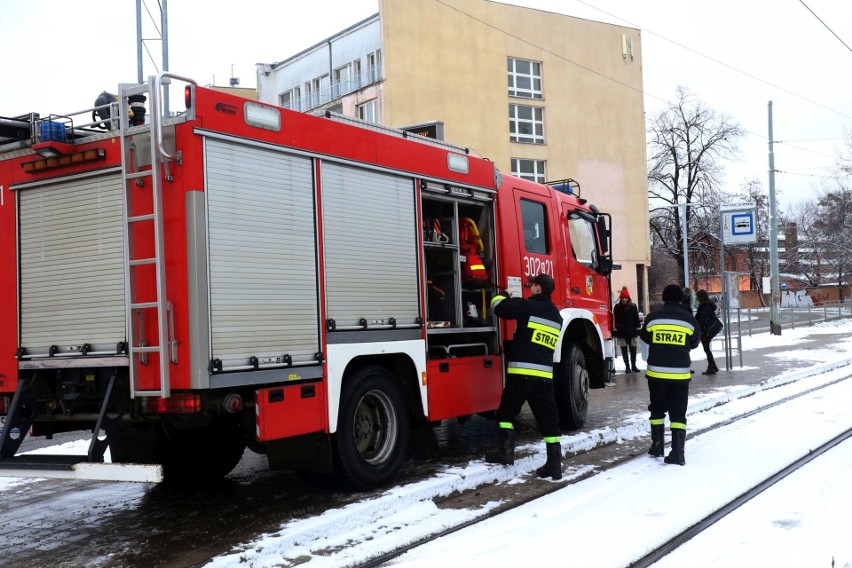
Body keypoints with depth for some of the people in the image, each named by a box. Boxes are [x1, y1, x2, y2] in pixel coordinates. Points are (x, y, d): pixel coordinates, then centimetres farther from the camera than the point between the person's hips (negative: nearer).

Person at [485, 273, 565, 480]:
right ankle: (554, 465, 4)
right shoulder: (556, 316, 18)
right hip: (545, 375, 6)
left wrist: (504, 295, 11)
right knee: (548, 420, 6)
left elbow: (500, 307, -10)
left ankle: (506, 453, 8)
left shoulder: (529, 306, -6)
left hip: (522, 373, -5)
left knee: (506, 413, 13)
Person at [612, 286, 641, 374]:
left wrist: (638, 329, -1)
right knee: (624, 350, 3)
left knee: (633, 350, 4)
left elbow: (637, 318, 4)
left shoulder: (633, 306, 3)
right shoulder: (617, 307, 1)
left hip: (632, 331, 0)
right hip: (621, 332, 0)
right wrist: (615, 330, -7)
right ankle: (627, 366, 9)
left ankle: (633, 366, 14)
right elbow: (615, 320, -1)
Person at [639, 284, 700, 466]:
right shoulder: (689, 319, -3)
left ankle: (657, 446, 23)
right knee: (678, 413, 5)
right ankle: (677, 452, -3)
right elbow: (693, 343, 9)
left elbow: (646, 338, 11)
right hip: (680, 373, 0)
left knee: (657, 409, 17)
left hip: (656, 371, 0)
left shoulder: (652, 317, -5)